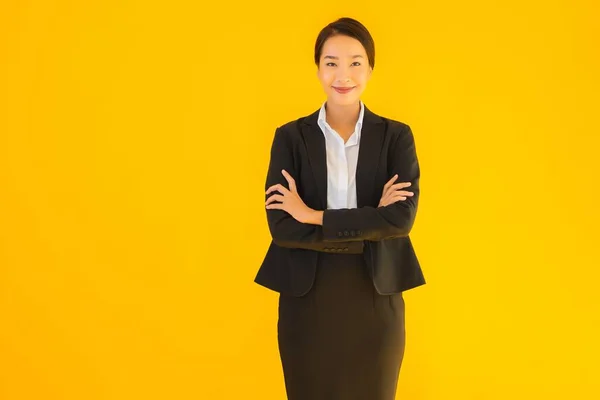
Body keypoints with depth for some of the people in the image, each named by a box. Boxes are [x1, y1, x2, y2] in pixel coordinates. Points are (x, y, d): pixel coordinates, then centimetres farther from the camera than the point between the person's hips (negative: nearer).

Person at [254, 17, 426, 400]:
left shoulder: (397, 136, 1)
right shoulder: (290, 137, 0)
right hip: (308, 299, 0)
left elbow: (402, 217, -13)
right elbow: (282, 227, -11)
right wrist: (369, 228, -15)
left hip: (375, 298, 0)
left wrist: (315, 216, -14)